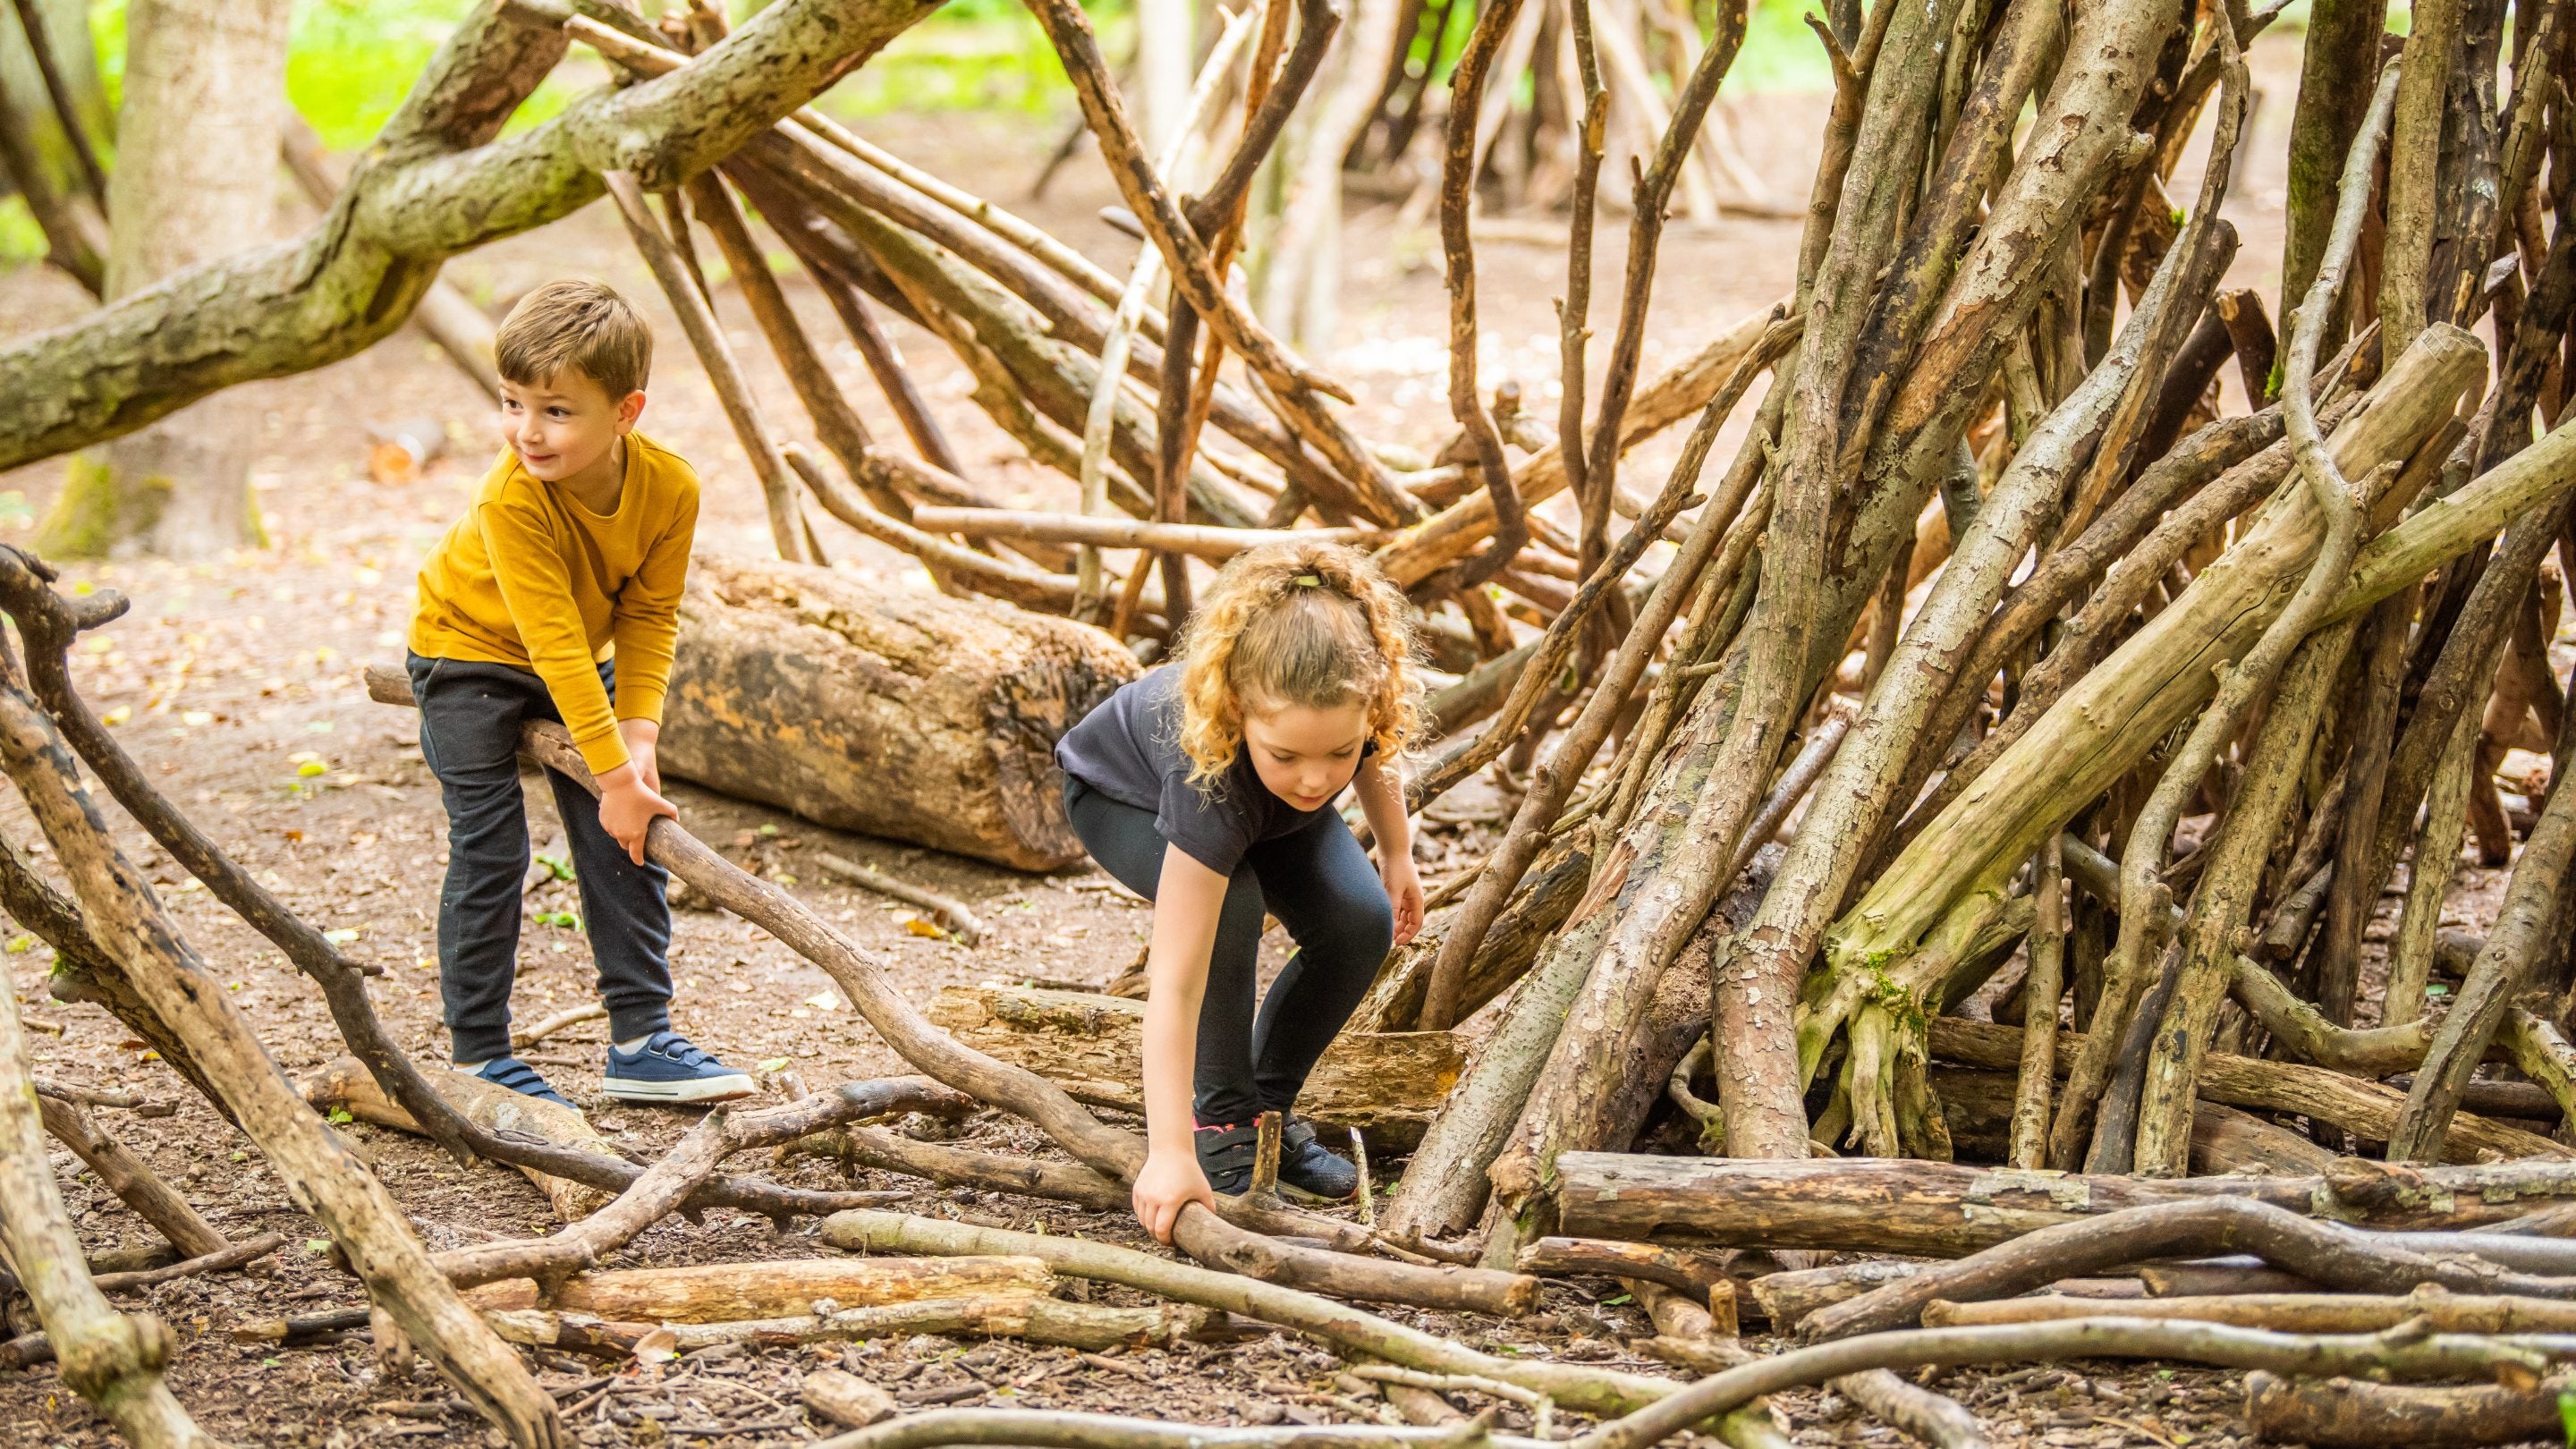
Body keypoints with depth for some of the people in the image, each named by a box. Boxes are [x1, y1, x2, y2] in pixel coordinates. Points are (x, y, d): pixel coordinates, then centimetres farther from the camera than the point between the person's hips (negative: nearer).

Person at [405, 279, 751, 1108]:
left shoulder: (669, 488, -22)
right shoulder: (512, 498, -35)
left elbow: (648, 619, -12)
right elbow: (553, 641, -36)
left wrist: (638, 736, -22)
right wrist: (611, 772, -35)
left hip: (580, 664, 5)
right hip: (471, 651, -5)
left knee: (623, 844, 1)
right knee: (490, 854, -10)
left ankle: (640, 1040, 8)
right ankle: (477, 1056, 0)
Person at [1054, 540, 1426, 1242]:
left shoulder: (1355, 696, -37)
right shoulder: (1210, 778, -48)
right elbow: (1175, 982, -48)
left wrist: (1397, 852, 4)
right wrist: (1170, 1152, -51)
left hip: (1253, 798, 5)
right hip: (1123, 796, -5)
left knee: (1361, 923, -16)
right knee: (1230, 910, -32)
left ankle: (1269, 1105, 4)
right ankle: (1219, 1119, -12)